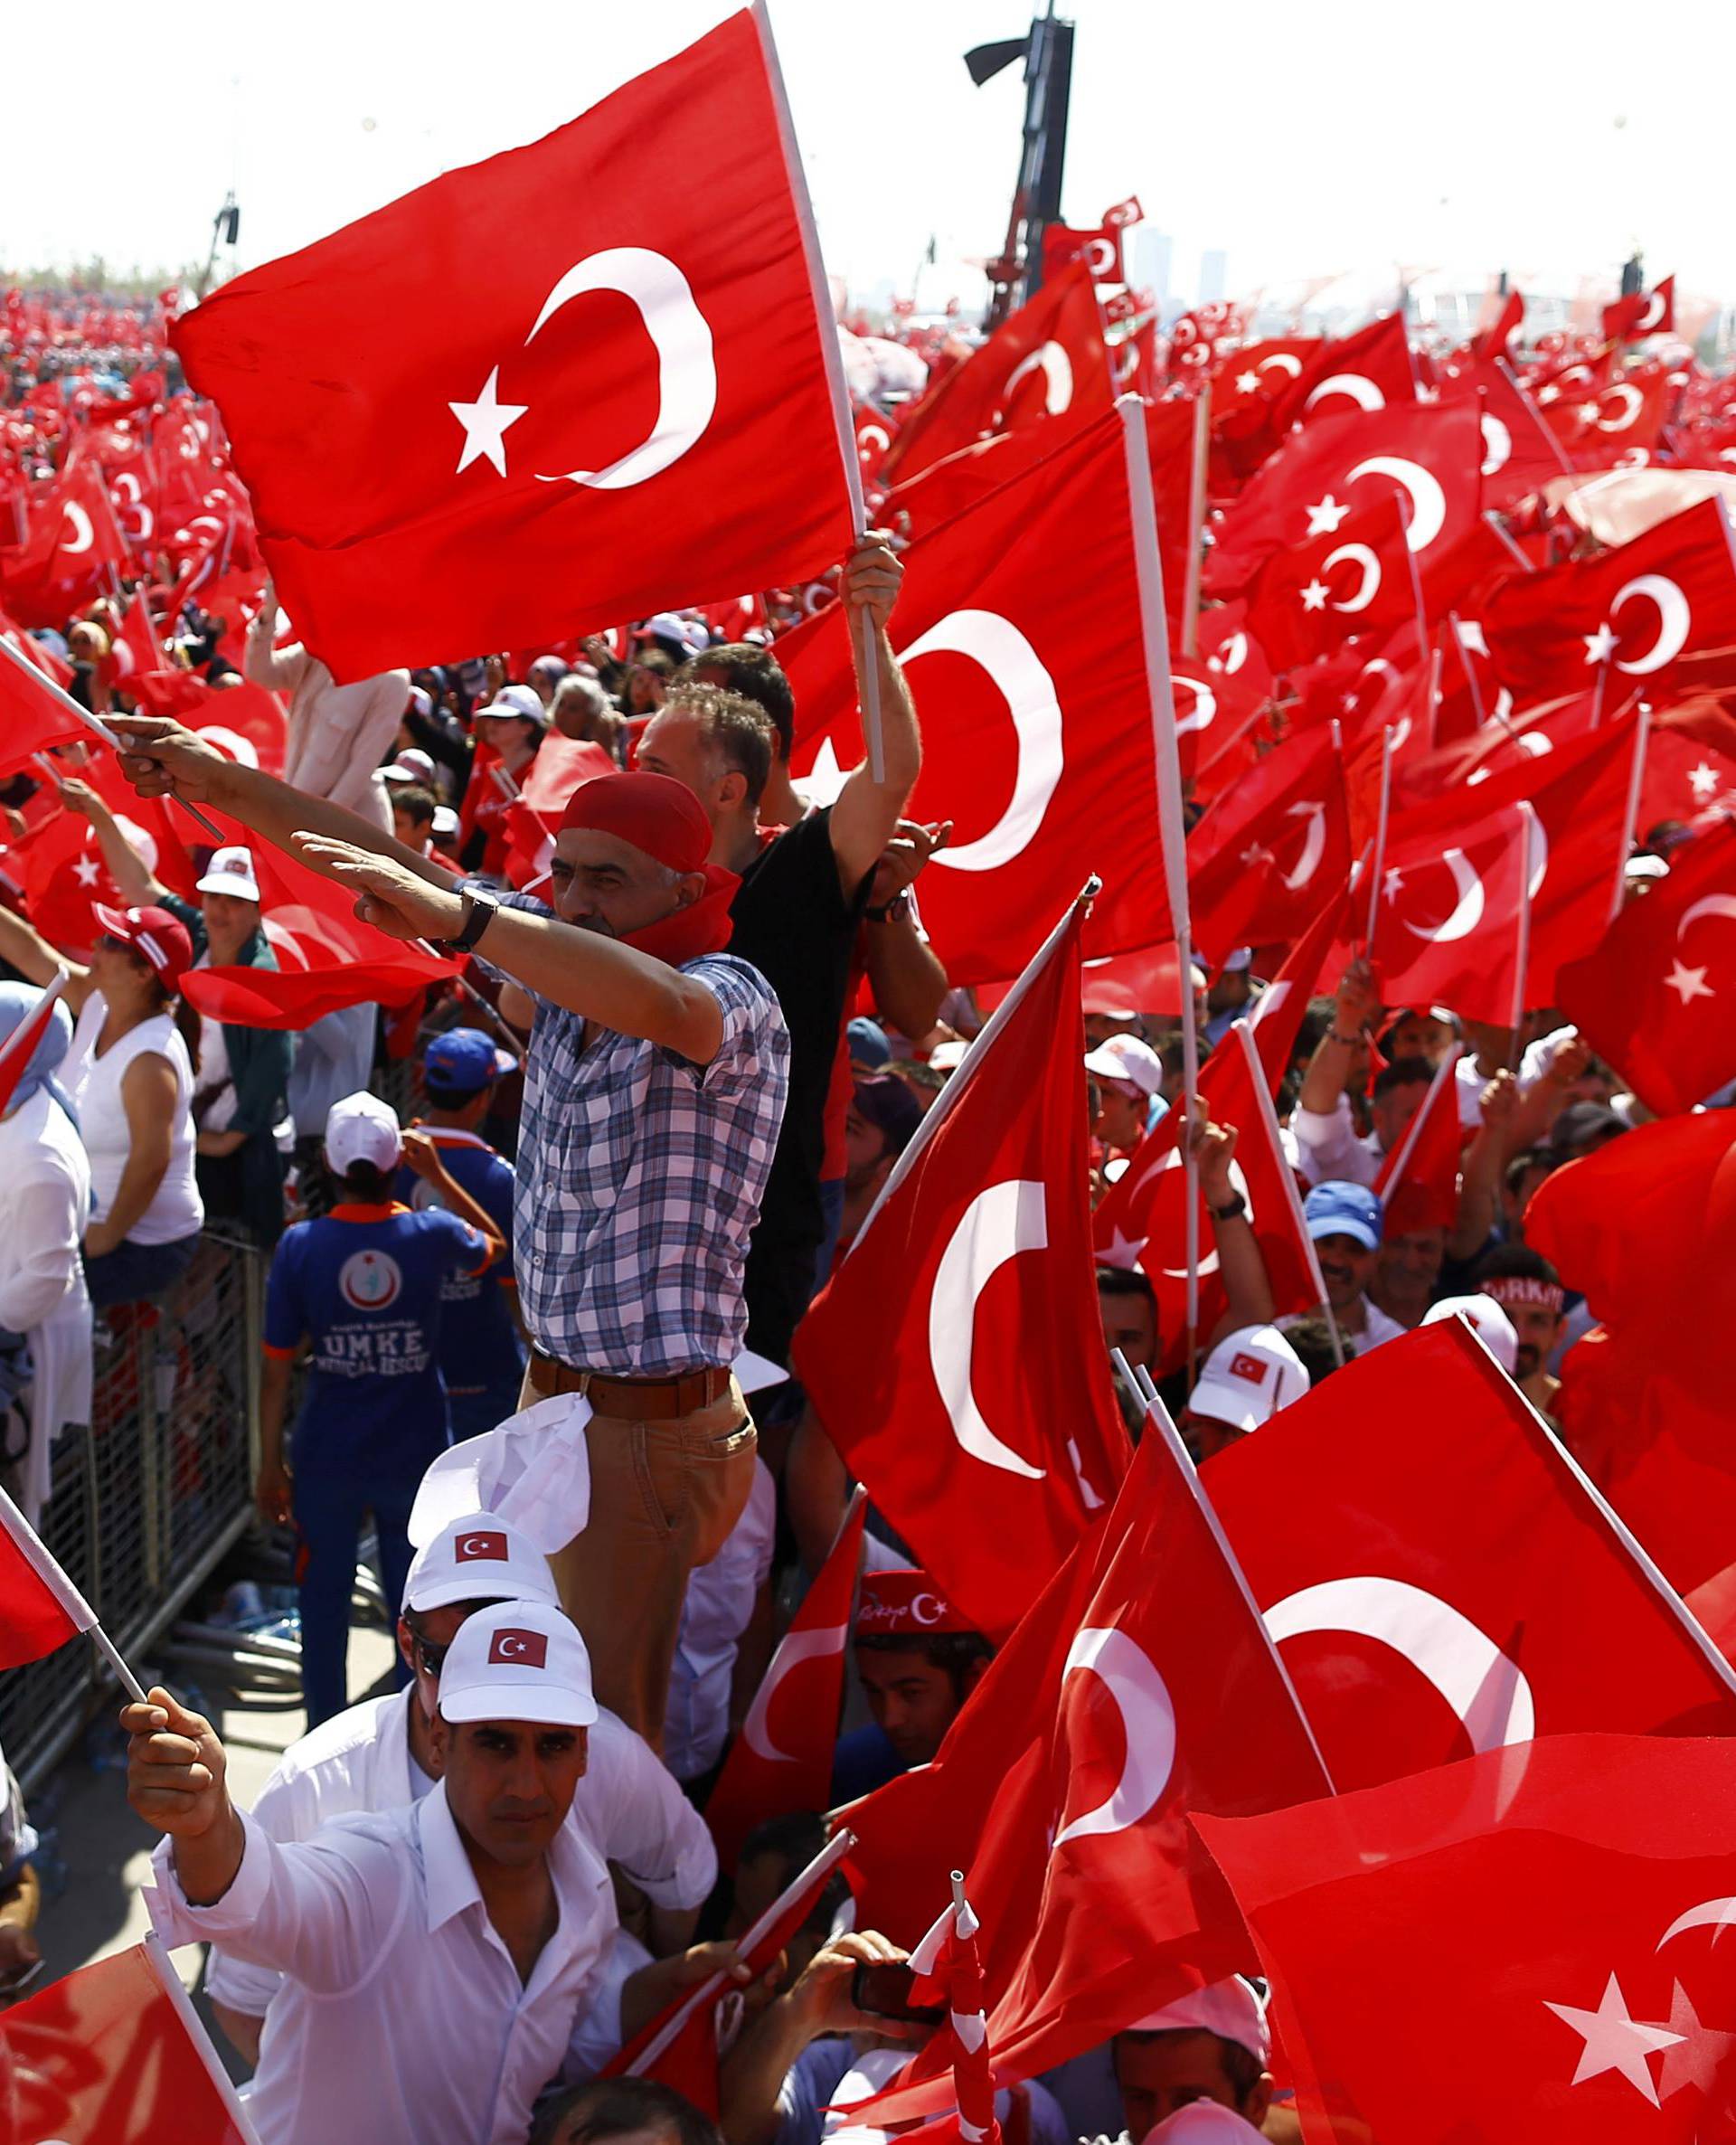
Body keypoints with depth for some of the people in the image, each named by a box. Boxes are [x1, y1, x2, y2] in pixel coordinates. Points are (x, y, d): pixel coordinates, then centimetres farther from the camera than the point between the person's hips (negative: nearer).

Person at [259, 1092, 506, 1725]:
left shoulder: (300, 1245, -12)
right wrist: (438, 1176, 11)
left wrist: (270, 1464, 2)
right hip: (415, 1458, 0)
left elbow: (276, 1370, -7)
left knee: (324, 1599, 16)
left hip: (326, 1460, 0)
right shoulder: (432, 1234, -11)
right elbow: (493, 1245, 14)